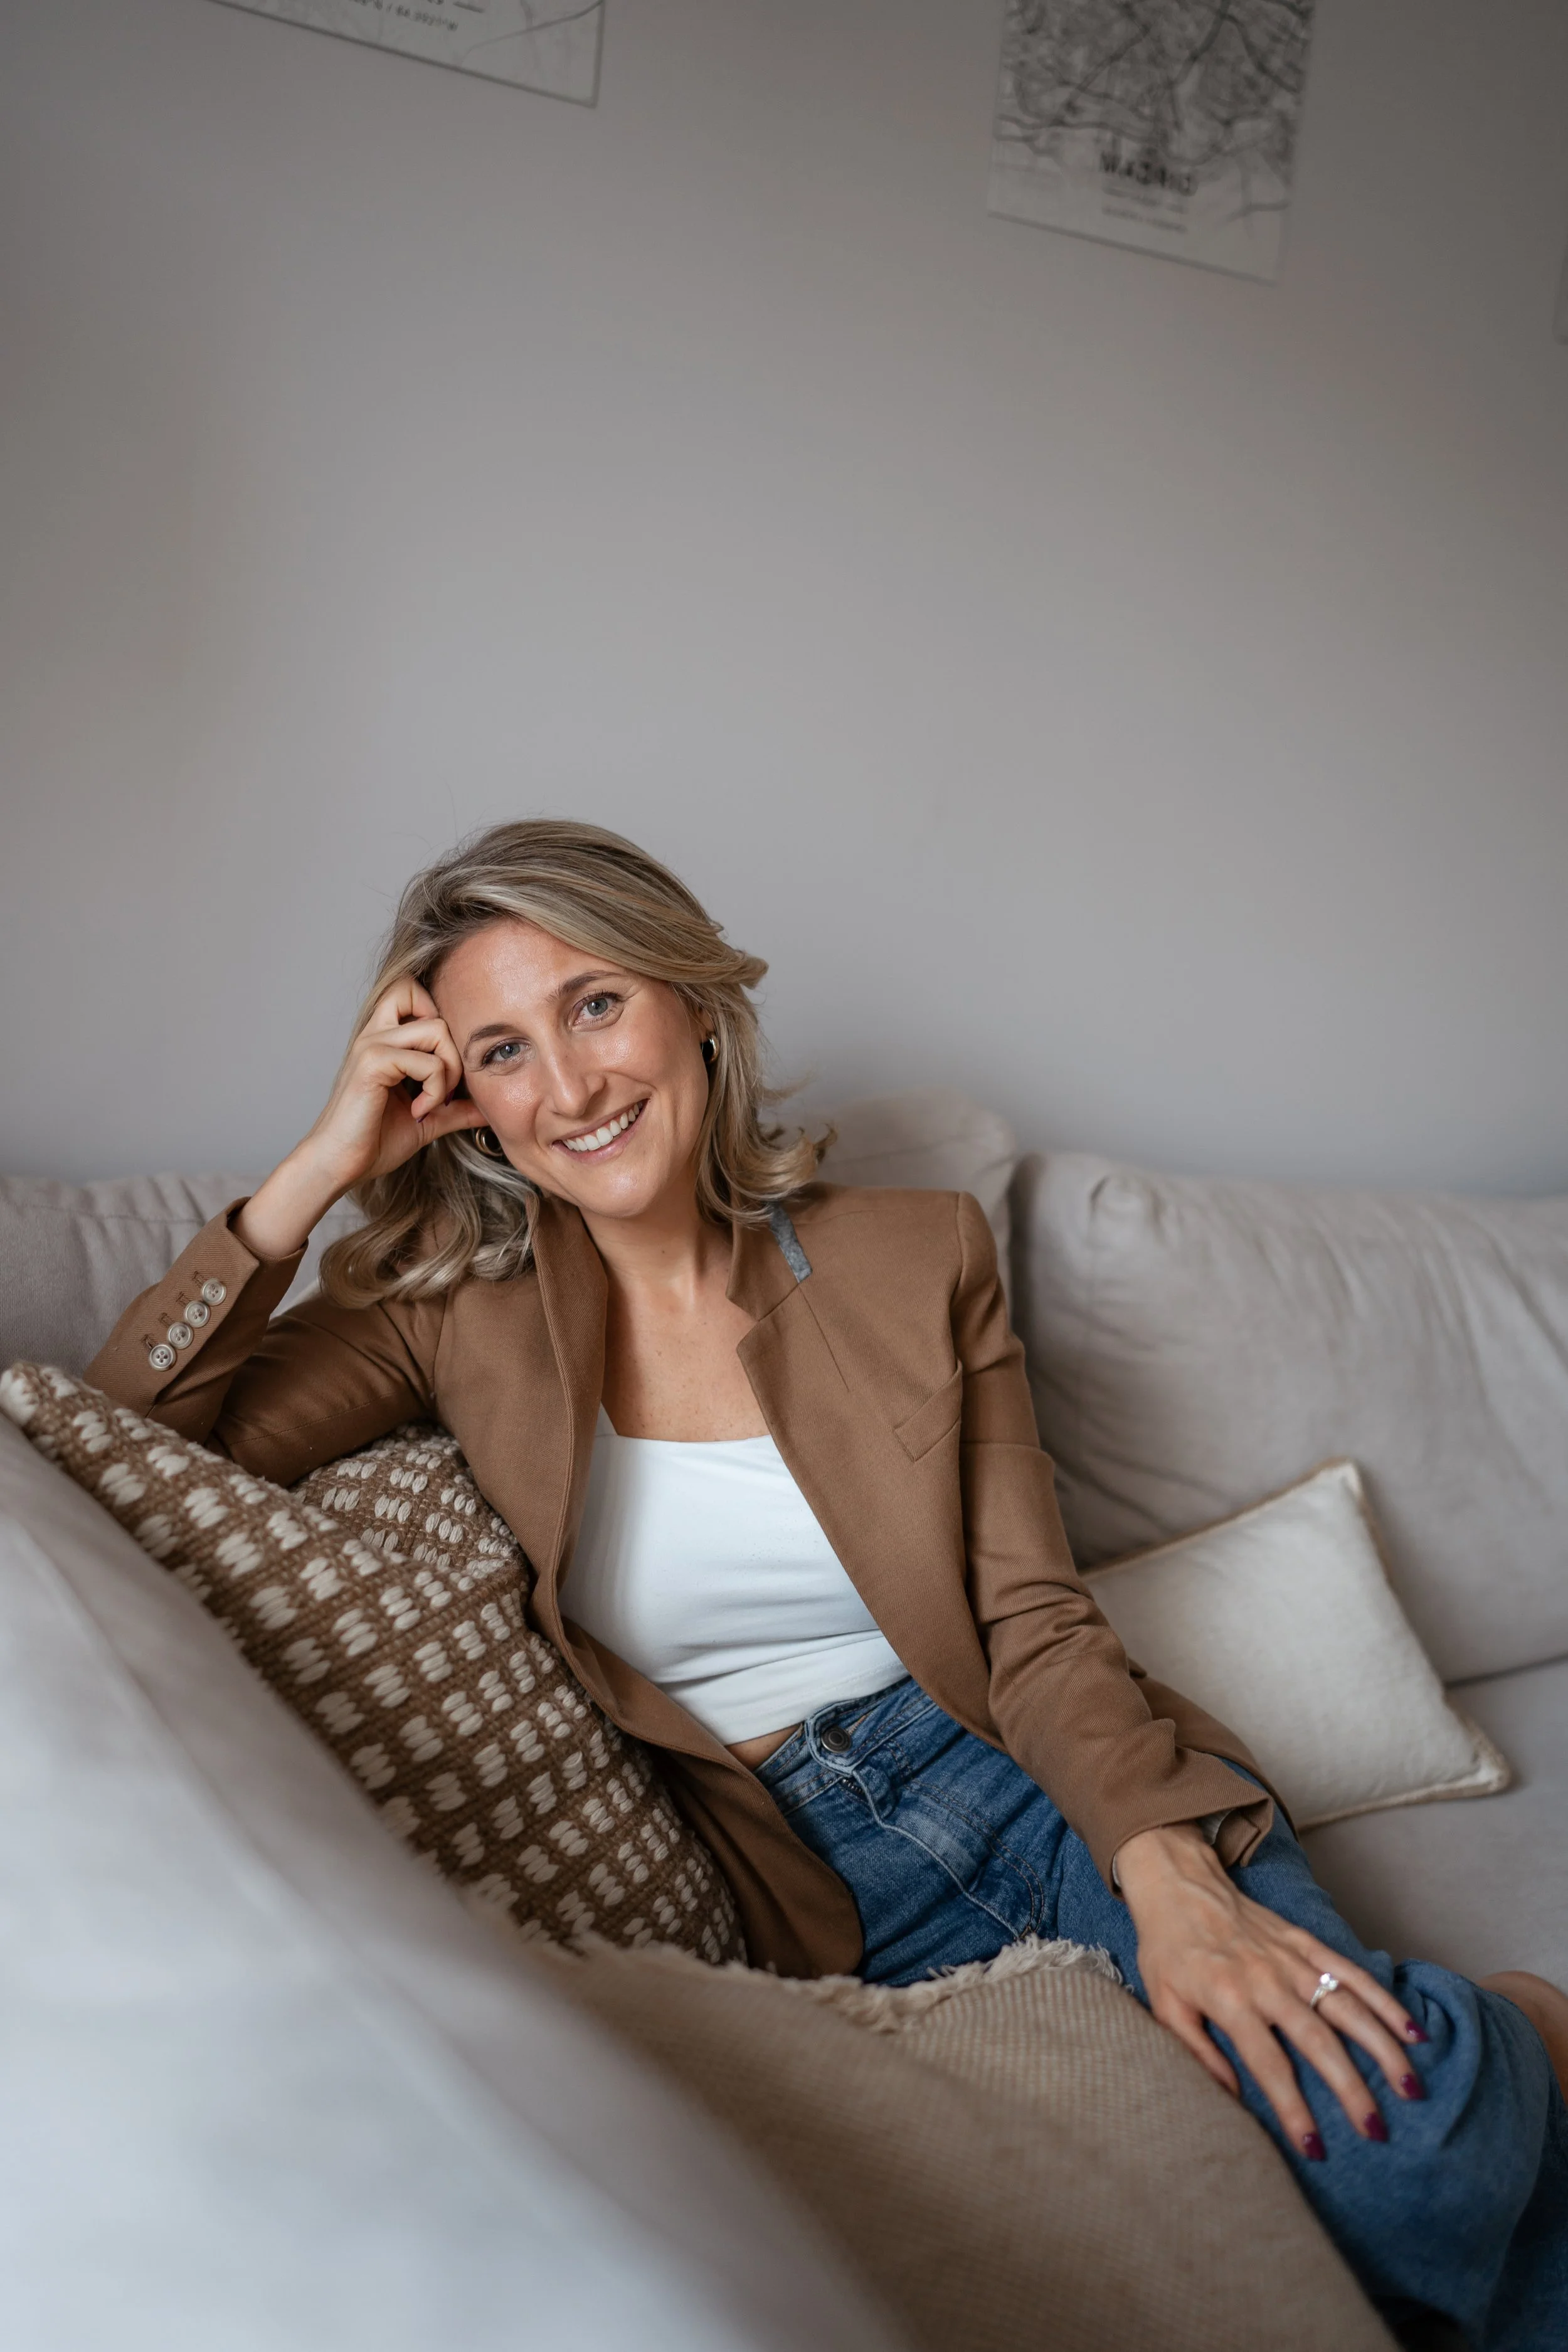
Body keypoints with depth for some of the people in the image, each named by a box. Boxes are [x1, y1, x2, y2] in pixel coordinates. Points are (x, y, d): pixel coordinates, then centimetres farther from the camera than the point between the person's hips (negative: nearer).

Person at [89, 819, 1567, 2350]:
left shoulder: (918, 1259, 0)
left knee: (1413, 2131, -25)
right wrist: (321, 1164, -13)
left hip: (1052, 1794, 1)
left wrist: (1170, 1876, -19)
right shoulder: (460, 1308, -1)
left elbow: (1034, 1624, -3)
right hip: (832, 1890, -1)